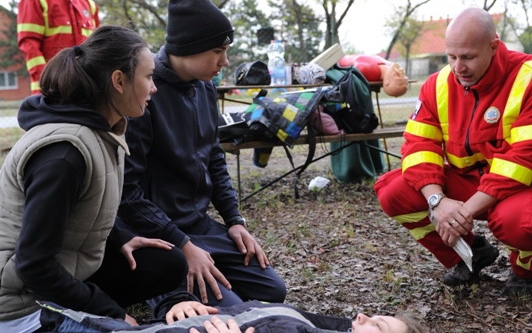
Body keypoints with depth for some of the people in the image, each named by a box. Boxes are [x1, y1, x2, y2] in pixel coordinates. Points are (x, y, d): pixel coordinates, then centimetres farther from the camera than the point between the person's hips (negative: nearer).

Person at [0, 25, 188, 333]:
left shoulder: (101, 131, 1)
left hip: (63, 269, 9)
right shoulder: (65, 150, -28)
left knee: (169, 266, 4)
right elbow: (34, 264, -26)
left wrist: (119, 239, 1)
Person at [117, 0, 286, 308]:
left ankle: (173, 285, 21)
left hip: (201, 224, 8)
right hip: (158, 236, -8)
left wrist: (234, 219, 6)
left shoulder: (205, 88, 4)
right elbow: (127, 189, -23)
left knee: (273, 290, 9)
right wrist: (182, 246, -21)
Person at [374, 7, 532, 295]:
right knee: (392, 191, -14)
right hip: (464, 180, 5)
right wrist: (438, 200, -27)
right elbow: (419, 145, -8)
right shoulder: (438, 84, -3)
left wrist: (468, 209, -30)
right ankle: (470, 254, 7)